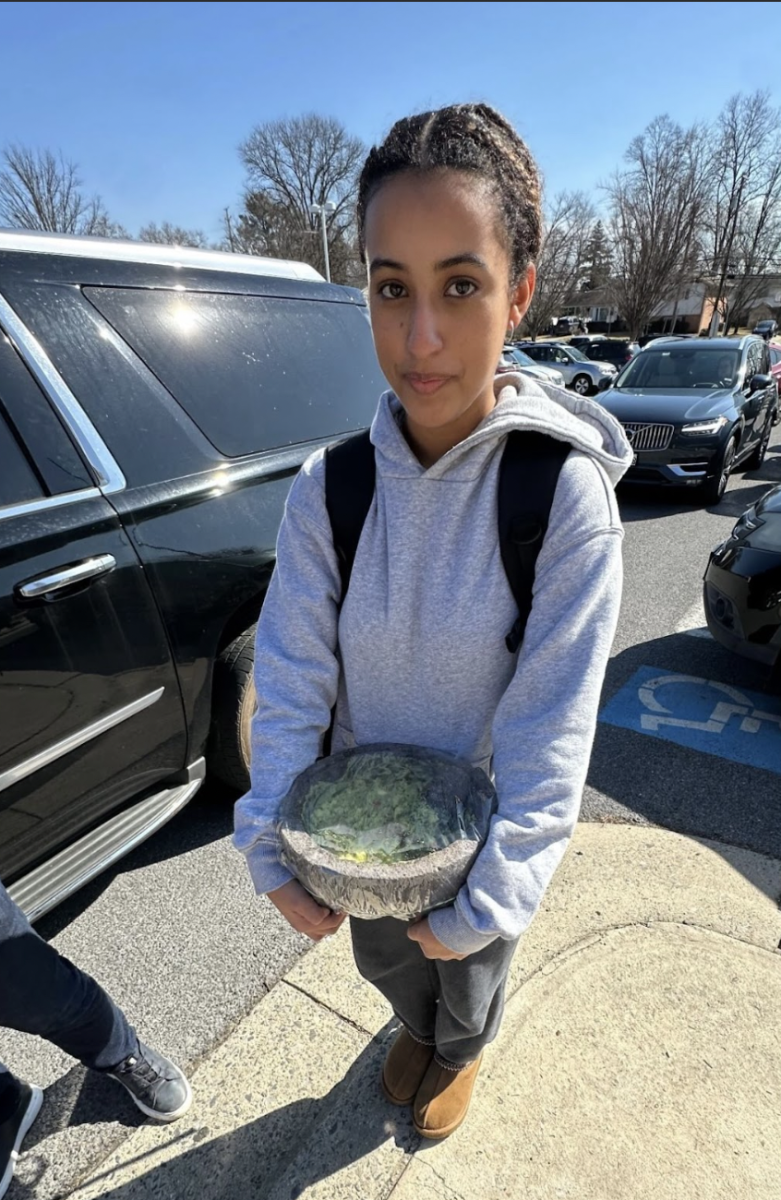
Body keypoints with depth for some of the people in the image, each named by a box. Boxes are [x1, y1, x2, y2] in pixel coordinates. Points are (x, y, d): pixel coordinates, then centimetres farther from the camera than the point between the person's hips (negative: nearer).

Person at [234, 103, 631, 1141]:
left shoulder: (566, 495, -26)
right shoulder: (328, 490, -17)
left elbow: (550, 734, -23)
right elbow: (292, 681, -14)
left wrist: (482, 903, -18)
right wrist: (271, 852, -14)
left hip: (479, 826, -2)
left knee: (469, 972, 29)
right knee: (384, 960, 31)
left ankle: (461, 1051, 67)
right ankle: (418, 1031, 68)